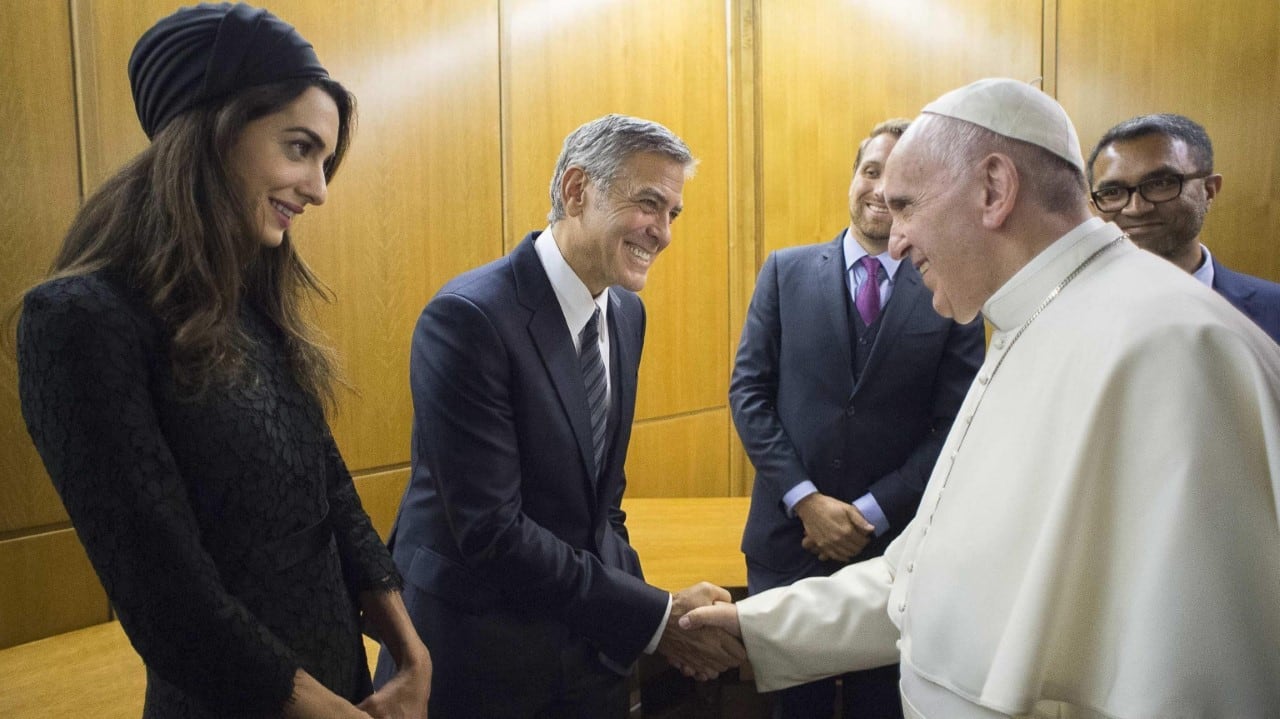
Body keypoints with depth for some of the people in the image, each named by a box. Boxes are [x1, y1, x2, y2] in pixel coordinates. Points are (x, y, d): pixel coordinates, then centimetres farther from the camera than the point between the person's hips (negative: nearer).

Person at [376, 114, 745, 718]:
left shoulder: (627, 313, 2)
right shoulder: (468, 317, -22)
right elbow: (490, 530, -24)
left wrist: (653, 610, -1)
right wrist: (655, 616, -21)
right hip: (475, 653, -6)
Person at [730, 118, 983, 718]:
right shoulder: (786, 271, 1)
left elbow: (955, 427, -4)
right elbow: (748, 390, -2)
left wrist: (872, 511, -11)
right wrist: (806, 500, -10)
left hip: (896, 543, 0)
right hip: (789, 534, 1)